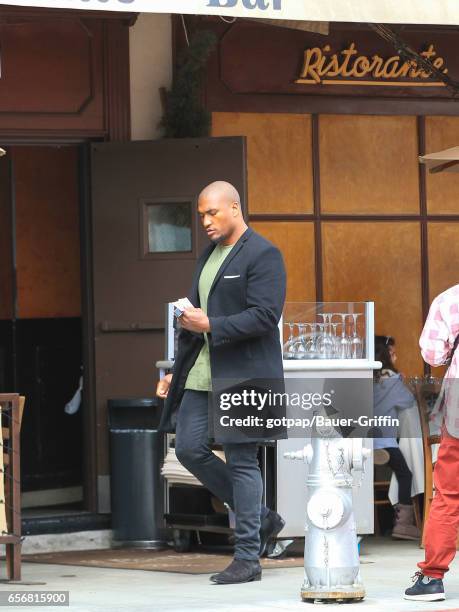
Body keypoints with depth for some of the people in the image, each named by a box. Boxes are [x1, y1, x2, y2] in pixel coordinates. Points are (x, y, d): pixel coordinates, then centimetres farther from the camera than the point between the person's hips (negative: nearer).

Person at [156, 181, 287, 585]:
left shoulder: (262, 255, -10)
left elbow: (265, 316, -19)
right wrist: (178, 371, 22)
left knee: (241, 461, -5)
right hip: (204, 373, 9)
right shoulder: (209, 256, 18)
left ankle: (248, 558, 2)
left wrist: (210, 325, -22)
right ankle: (261, 519, 17)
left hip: (243, 373, -9)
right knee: (189, 449, 4)